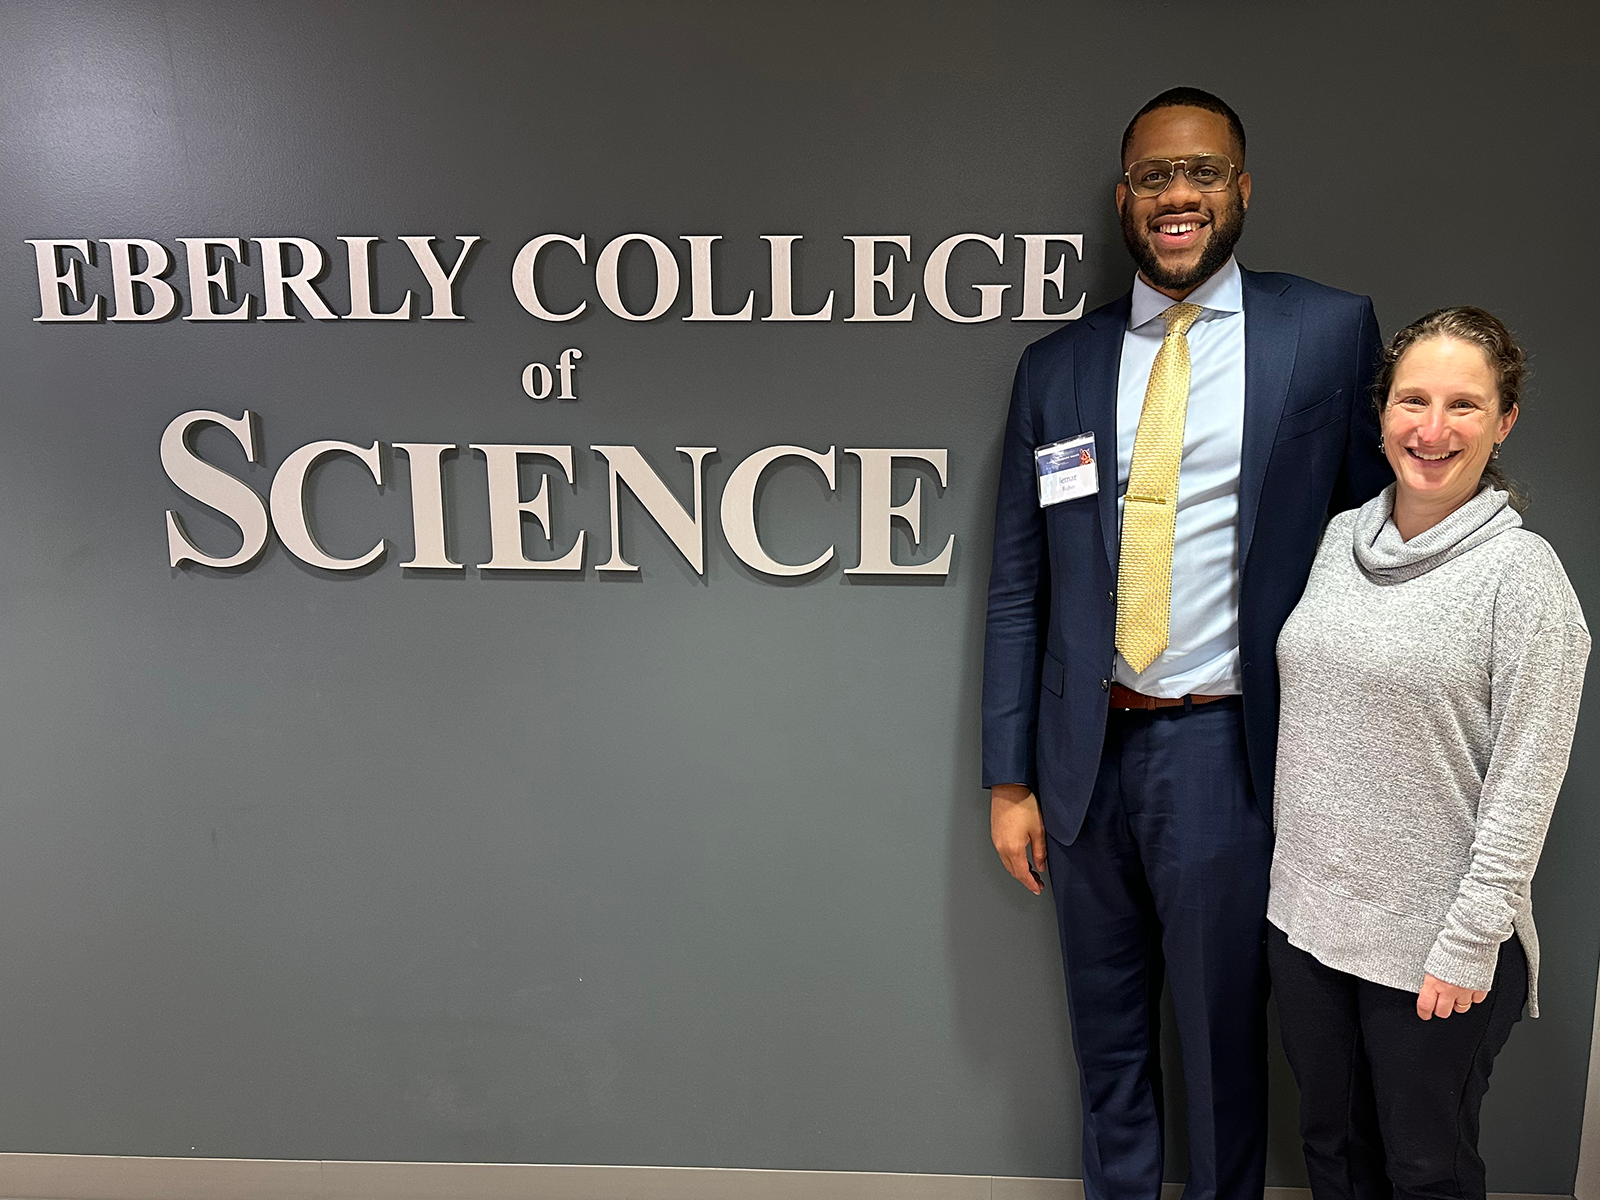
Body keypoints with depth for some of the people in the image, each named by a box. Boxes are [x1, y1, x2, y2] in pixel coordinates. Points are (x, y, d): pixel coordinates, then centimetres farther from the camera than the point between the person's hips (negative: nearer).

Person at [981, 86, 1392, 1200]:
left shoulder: (1332, 332, -2)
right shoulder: (1057, 366, 4)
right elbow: (1017, 585, 5)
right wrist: (1009, 777, 3)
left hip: (1227, 752, -2)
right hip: (1089, 749, 3)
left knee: (1223, 1035, 13)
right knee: (1107, 1034, 19)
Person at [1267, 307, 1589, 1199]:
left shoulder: (1523, 571, -13)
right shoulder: (1343, 537, 4)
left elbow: (1524, 785, -14)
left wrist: (1469, 946, -15)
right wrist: (1294, 873, 12)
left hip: (1435, 948, -5)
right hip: (1307, 918, 5)